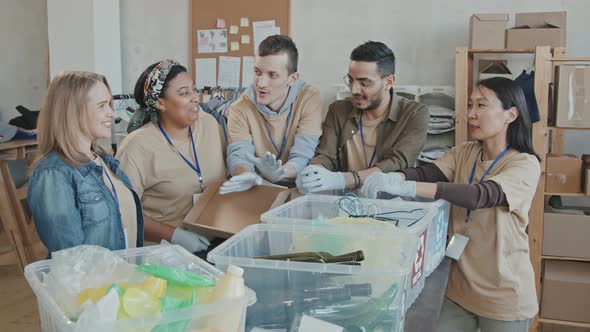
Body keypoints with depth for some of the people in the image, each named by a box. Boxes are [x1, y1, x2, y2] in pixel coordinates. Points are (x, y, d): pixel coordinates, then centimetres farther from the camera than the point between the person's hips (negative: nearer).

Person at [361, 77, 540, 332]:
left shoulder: (525, 164, -15)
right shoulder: (463, 153, 3)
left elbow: (481, 195, -32)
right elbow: (427, 173, -14)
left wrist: (405, 187, -42)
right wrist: (394, 178, -38)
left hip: (503, 295, -4)